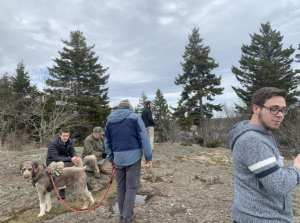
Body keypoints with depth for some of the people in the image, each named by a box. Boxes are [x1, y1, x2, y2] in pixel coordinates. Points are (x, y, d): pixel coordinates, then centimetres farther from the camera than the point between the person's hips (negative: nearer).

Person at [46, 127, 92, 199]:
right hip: (52, 162, -5)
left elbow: (72, 152, -5)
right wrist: (70, 159, -39)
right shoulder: (53, 143, -26)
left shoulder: (69, 141, -8)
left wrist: (75, 157, -31)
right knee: (61, 163, -38)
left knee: (78, 159, -14)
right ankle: (62, 189, -34)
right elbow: (55, 157, -32)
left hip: (64, 160, 6)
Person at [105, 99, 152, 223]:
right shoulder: (134, 117, -2)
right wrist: (149, 157, -2)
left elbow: (107, 142, 16)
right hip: (133, 157, -4)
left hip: (118, 159, 4)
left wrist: (111, 159, 23)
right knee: (132, 187, 6)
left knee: (120, 187, 16)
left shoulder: (109, 120, 12)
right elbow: (144, 138, -7)